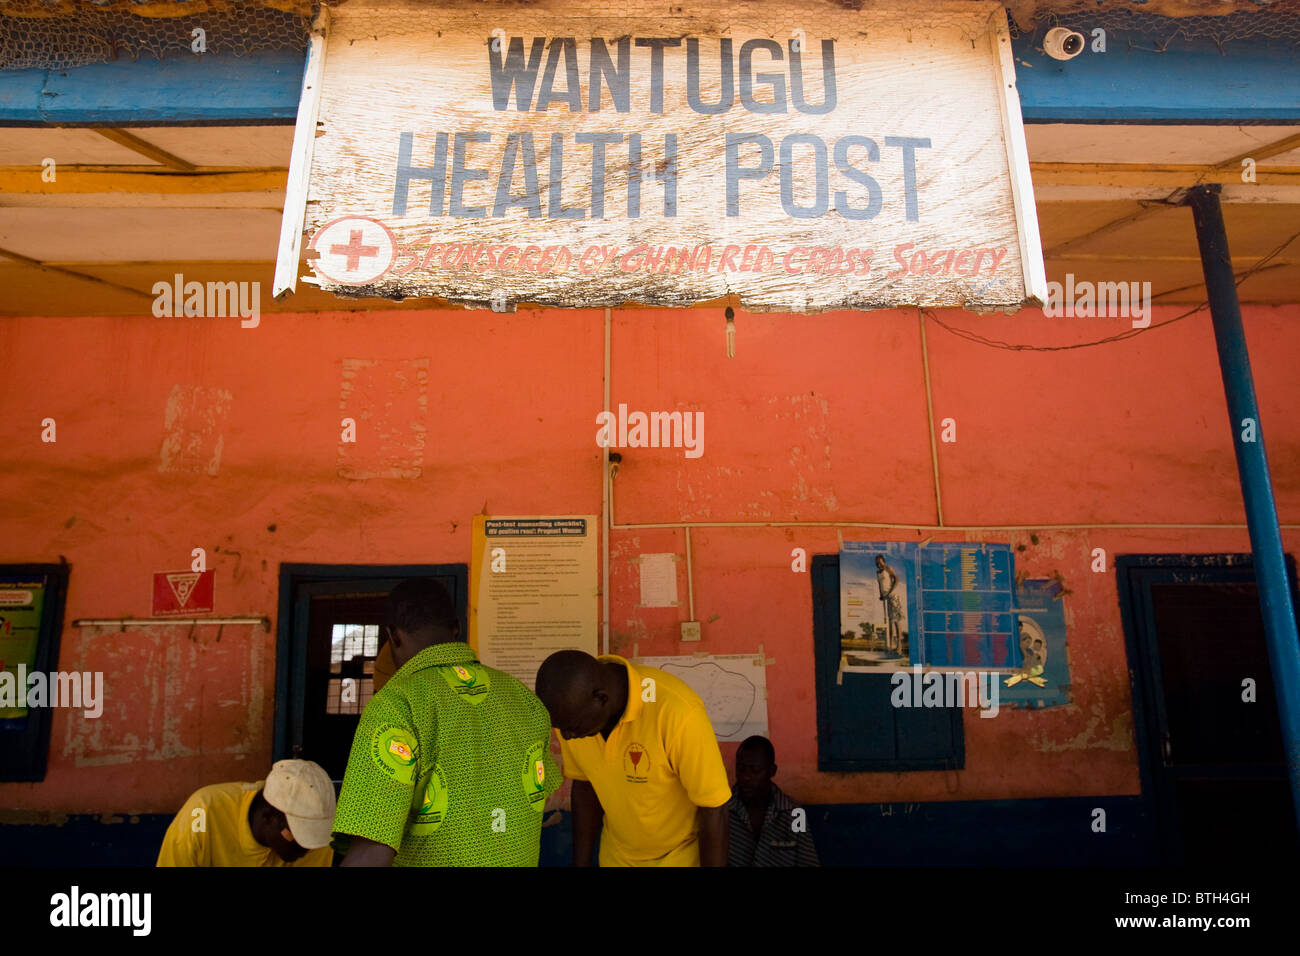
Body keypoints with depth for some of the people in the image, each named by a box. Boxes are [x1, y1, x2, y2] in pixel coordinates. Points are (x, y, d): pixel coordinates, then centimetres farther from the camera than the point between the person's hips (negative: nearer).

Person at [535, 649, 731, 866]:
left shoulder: (677, 712, -36)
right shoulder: (573, 707, -17)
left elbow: (713, 810, -24)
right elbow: (584, 784, -1)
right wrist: (581, 862, 4)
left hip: (680, 856, -4)